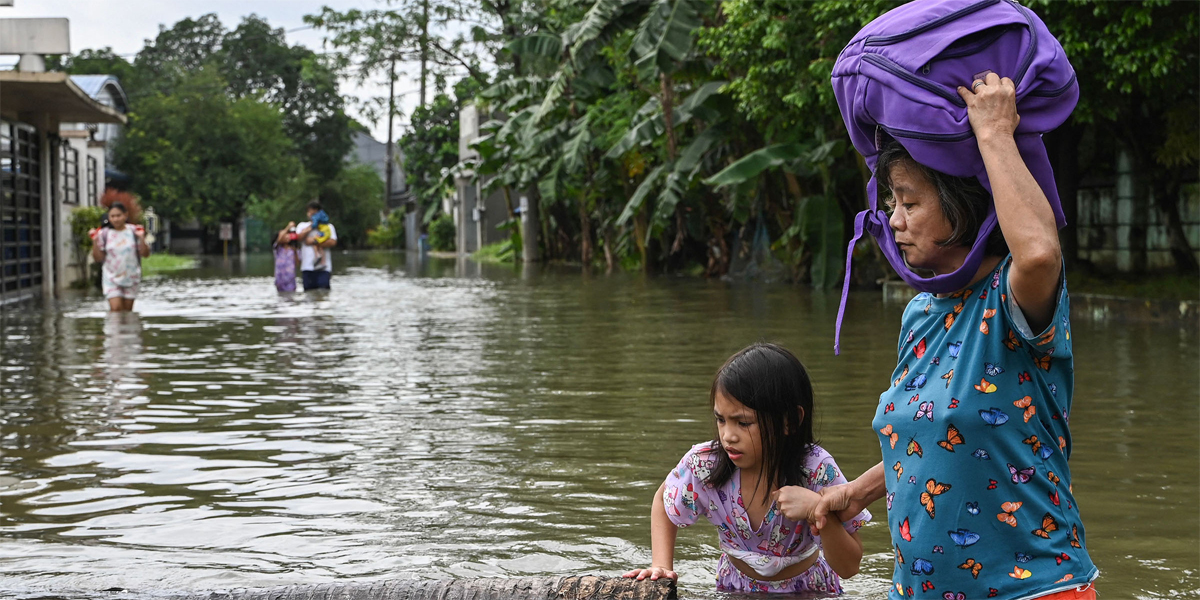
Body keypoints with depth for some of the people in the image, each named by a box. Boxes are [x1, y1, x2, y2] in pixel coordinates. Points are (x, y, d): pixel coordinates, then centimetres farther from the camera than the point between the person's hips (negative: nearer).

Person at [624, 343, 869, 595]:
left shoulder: (816, 470, -24)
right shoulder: (704, 464, -18)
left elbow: (849, 567, -19)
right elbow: (663, 501, 5)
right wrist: (662, 567, -9)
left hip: (807, 592, -1)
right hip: (735, 588, 1)